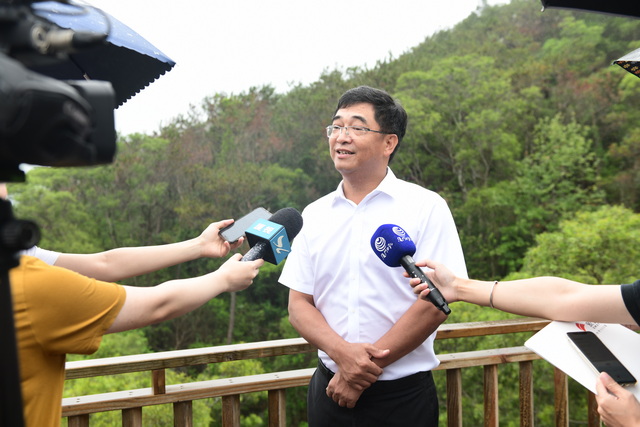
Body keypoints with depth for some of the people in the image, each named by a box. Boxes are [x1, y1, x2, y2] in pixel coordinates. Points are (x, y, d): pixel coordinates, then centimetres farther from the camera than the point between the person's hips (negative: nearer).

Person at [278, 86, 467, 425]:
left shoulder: (426, 207, -7)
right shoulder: (314, 215, 4)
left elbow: (435, 302, -12)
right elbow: (298, 303, 3)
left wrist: (364, 371, -13)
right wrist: (341, 352, -15)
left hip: (402, 395, -3)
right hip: (329, 388, 3)